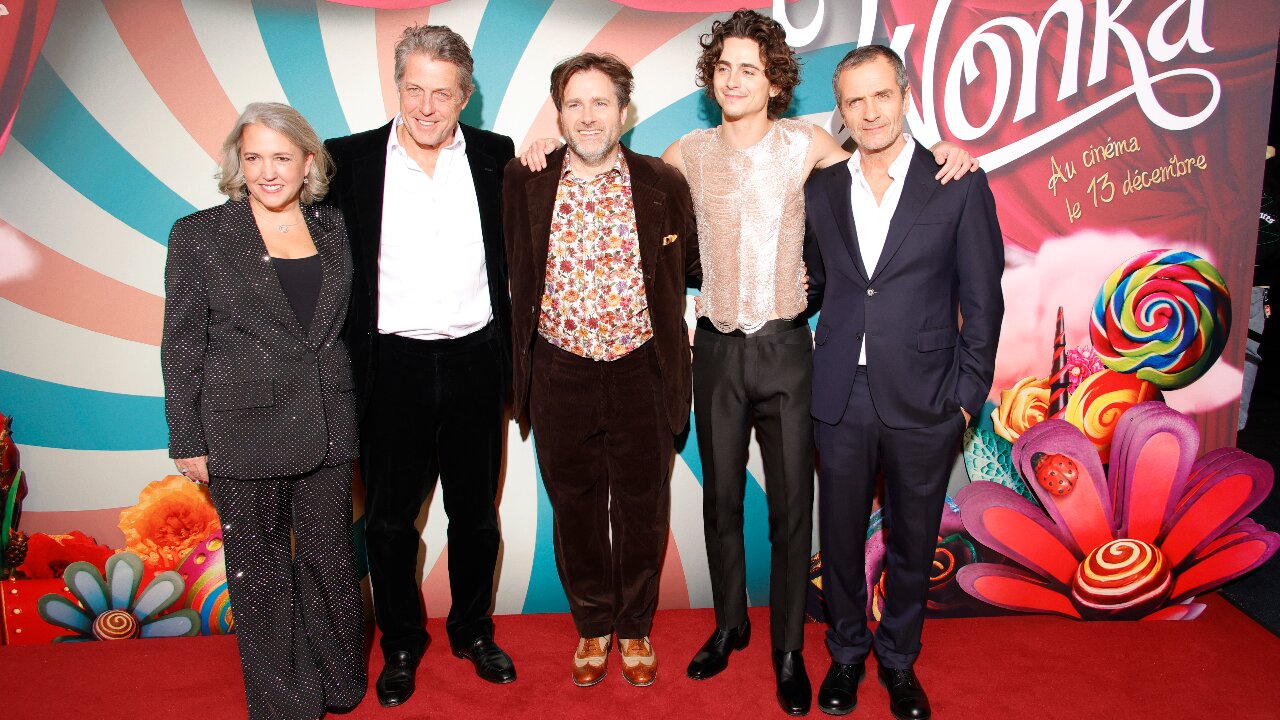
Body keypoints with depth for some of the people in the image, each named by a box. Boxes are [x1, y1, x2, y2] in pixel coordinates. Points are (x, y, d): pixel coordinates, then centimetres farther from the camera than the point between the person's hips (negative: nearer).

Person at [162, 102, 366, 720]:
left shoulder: (332, 229, 5)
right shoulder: (199, 235, -3)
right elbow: (181, 344, -2)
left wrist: (350, 414, 9)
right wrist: (187, 440, -4)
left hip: (327, 430, 3)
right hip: (243, 431, -2)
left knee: (331, 558, 13)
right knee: (261, 572, 10)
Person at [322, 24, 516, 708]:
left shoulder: (496, 157, 1)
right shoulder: (351, 160, -4)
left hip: (473, 362, 1)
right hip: (393, 365, -1)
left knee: (476, 514, 16)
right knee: (389, 519, 12)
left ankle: (473, 631, 38)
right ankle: (401, 644, 34)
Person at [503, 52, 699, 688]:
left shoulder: (663, 184, -3)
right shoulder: (524, 183, -2)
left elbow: (689, 265, 11)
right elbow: (513, 270, 10)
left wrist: (670, 330, 4)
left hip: (641, 374, 0)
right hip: (560, 374, 1)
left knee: (642, 510, 12)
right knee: (574, 508, 14)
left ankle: (636, 628, 34)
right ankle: (593, 625, 36)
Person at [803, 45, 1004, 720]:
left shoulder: (960, 186, -3)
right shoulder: (820, 190, 5)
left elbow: (983, 301, -2)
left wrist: (968, 396, -4)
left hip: (922, 401, -2)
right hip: (841, 397, 2)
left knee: (912, 543, 13)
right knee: (840, 537, 14)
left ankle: (899, 658, 36)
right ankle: (846, 652, 36)